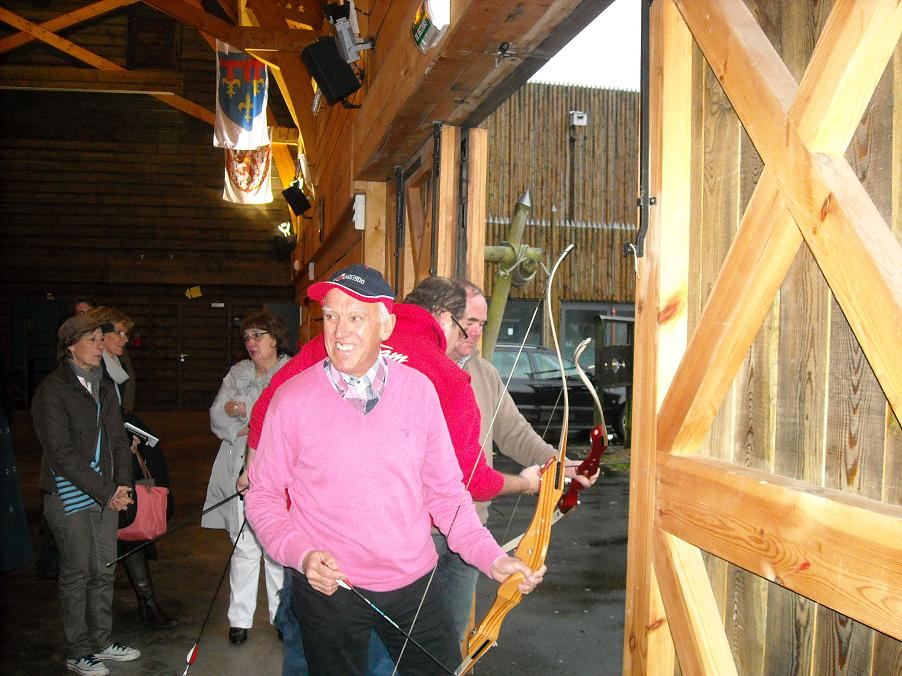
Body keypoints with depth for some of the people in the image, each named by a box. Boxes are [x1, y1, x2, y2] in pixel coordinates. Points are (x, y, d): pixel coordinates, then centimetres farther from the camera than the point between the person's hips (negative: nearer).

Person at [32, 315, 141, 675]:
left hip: (105, 494, 6)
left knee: (104, 571, 13)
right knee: (77, 574, 4)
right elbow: (61, 454, -15)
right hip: (70, 496, -6)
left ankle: (102, 641, 27)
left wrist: (122, 484, -3)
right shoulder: (52, 391, -11)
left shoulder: (103, 385, 10)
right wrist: (107, 491, -16)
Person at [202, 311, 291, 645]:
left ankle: (282, 616, 13)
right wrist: (256, 427, -7)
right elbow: (216, 417, 10)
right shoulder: (237, 372, 16)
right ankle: (240, 618, 16)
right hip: (240, 470, 3)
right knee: (244, 547, 6)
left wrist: (238, 409, -8)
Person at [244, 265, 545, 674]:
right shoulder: (293, 399, -10)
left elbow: (445, 491, 3)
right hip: (327, 590, -1)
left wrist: (492, 559, -4)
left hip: (415, 585, 2)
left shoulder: (418, 391, -4)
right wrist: (301, 554, -16)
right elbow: (263, 495, -1)